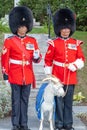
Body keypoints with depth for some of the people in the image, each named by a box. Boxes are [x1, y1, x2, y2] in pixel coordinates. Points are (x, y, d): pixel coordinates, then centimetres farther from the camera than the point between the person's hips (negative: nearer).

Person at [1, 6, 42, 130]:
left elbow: (36, 58, 9)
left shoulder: (32, 41, 6)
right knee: (16, 100, 3)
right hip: (15, 75, -3)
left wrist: (37, 57, -14)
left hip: (27, 76, 3)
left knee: (25, 100, 9)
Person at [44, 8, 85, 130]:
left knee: (68, 102, 9)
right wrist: (49, 76, -4)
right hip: (57, 78, -2)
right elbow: (48, 60, -1)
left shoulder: (76, 43, 5)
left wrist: (74, 66, -12)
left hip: (71, 78, 2)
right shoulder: (54, 43, -2)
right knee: (58, 101, 4)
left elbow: (81, 59, 6)